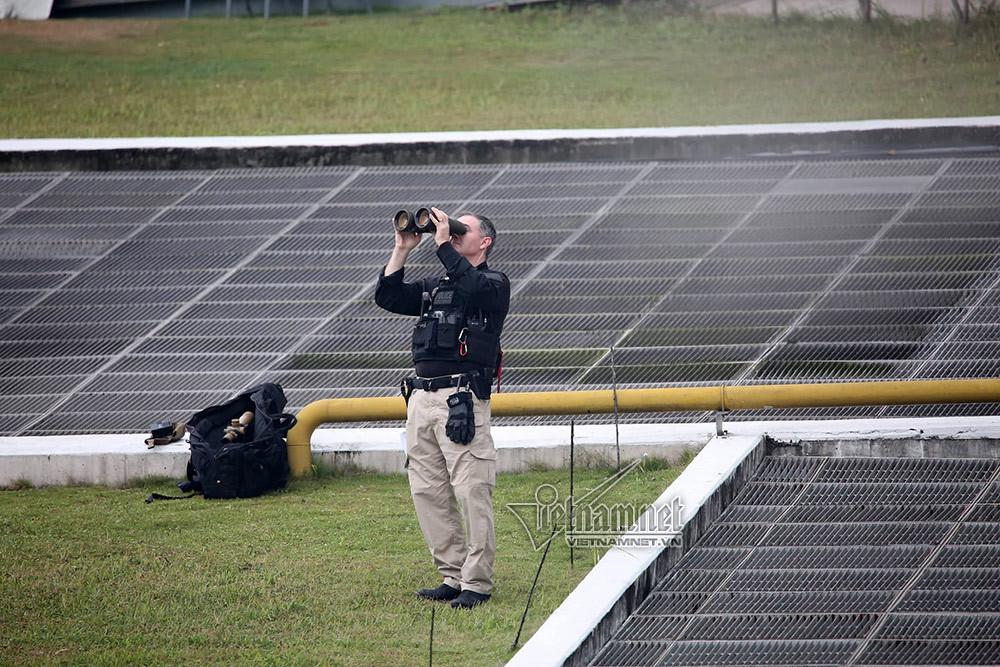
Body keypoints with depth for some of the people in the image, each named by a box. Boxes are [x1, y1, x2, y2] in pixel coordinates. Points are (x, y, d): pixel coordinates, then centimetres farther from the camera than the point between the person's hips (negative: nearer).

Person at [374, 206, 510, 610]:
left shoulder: (493, 285, 3)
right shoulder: (434, 288, 24)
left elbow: (471, 286, -20)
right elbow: (388, 297, 15)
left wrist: (443, 243, -15)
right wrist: (402, 250, 9)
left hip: (461, 399, -7)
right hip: (421, 397, 7)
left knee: (471, 493, -9)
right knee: (427, 493, 5)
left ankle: (476, 583, -6)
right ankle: (452, 576, 11)